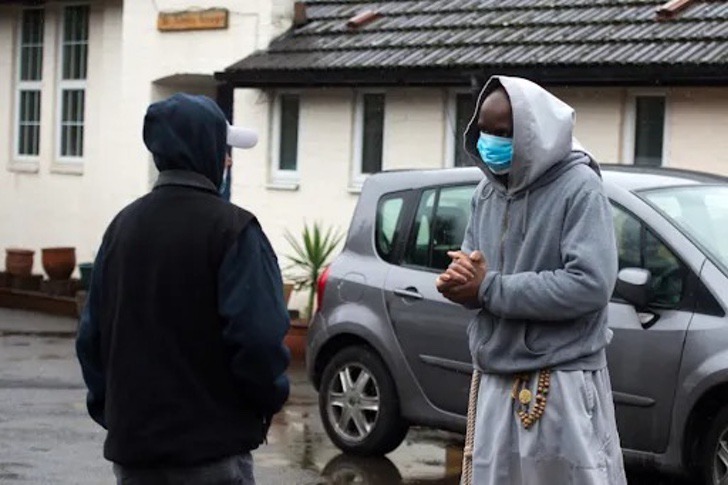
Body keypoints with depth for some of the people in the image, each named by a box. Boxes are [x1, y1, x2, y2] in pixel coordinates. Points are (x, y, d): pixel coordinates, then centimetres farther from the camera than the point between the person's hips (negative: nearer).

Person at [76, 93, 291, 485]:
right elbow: (257, 335, -18)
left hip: (131, 443, 6)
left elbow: (92, 333, 11)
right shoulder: (230, 227, -12)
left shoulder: (123, 225, 9)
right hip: (210, 450, -6)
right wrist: (271, 398, -2)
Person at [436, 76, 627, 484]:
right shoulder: (488, 192, 12)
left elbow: (590, 285, -21)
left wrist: (490, 288, -18)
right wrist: (460, 280, -13)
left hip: (564, 383, -7)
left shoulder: (578, 188, -11)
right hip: (499, 383, 7)